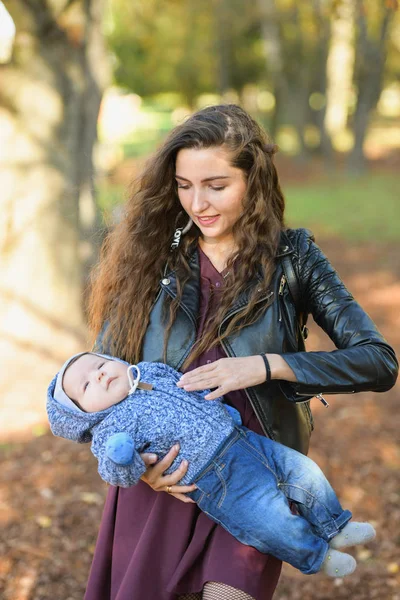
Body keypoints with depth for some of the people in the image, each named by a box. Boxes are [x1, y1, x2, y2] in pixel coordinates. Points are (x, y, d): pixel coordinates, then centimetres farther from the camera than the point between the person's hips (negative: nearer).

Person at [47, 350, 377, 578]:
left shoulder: (154, 372, 11)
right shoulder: (112, 426, -10)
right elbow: (122, 474, -23)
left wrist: (222, 409, 20)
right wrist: (119, 457, -42)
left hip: (244, 440, 7)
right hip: (218, 480, -7)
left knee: (305, 472, 9)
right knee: (275, 526, -15)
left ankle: (334, 529, 34)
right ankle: (316, 555, 15)